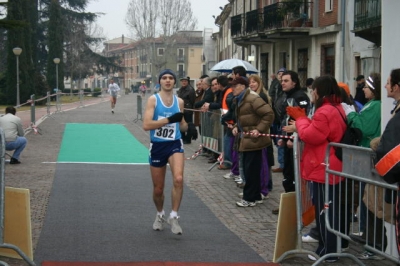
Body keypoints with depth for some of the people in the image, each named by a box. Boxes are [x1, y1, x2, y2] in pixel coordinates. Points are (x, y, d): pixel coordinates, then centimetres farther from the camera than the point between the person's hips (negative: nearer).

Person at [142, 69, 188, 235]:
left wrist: (188, 127, -6)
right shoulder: (153, 100, -6)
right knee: (158, 189, 10)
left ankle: (173, 217, -10)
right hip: (157, 146, -1)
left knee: (178, 179, -25)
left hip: (175, 144, 1)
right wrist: (169, 119, -25)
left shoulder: (179, 102, 4)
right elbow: (146, 125, -18)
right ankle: (160, 215, 39)